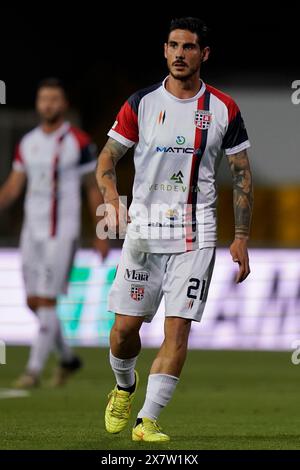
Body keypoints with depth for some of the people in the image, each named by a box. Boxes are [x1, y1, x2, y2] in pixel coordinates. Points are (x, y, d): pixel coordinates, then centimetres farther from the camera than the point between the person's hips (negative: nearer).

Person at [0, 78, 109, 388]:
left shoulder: (79, 143, -6)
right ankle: (67, 358, 28)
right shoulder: (27, 143, 10)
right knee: (33, 302, 9)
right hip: (32, 231, 6)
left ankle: (34, 370, -5)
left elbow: (94, 189, -1)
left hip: (61, 233, -6)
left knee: (46, 302, -9)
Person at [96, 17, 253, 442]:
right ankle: (125, 387, 33)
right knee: (125, 327, 1)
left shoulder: (223, 109, 3)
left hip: (195, 234, -1)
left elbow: (242, 175, 7)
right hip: (143, 229, 1)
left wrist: (241, 239, 1)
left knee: (178, 327, -10)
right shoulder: (141, 103, 3)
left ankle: (148, 420, -5)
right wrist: (113, 201, -15)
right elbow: (108, 157, 5)